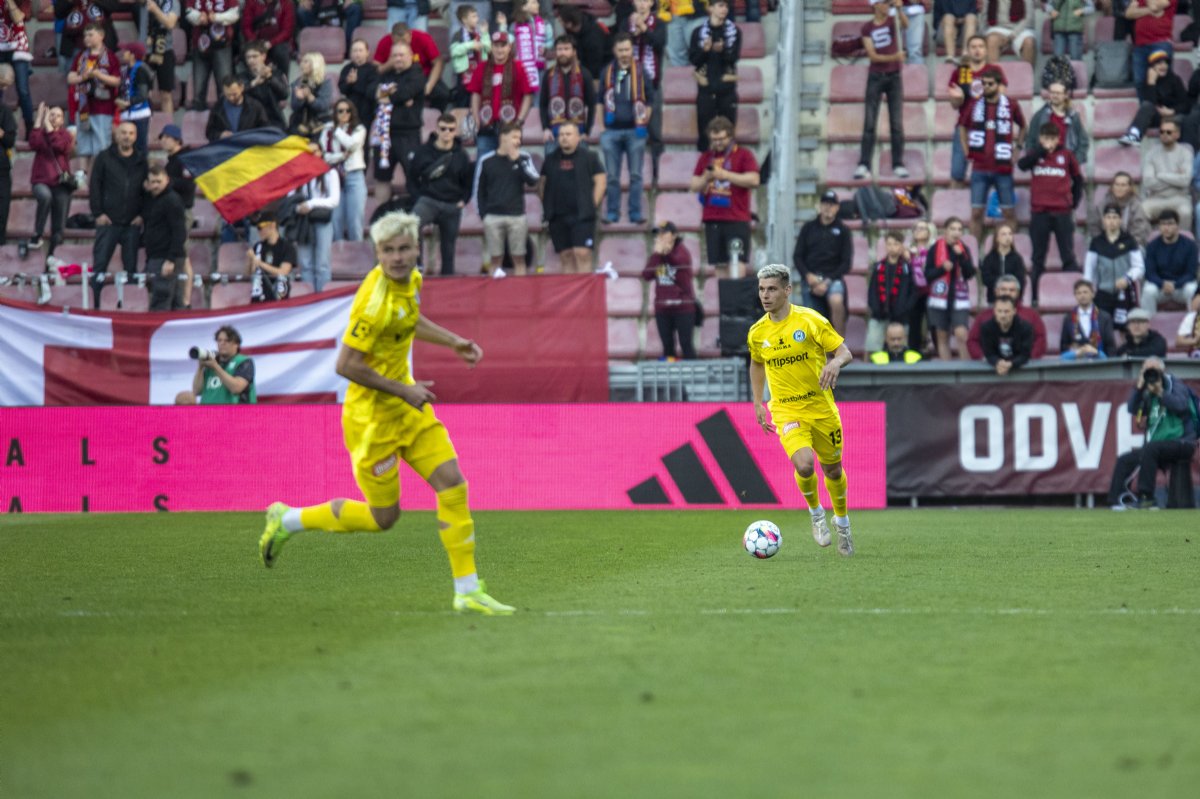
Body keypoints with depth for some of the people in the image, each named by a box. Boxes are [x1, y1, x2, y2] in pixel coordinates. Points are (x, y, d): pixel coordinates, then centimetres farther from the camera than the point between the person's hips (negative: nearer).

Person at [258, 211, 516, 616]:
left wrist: (454, 342, 15)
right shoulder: (375, 301, -27)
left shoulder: (411, 280, 1)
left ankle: (467, 592, 5)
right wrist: (403, 391, -20)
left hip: (407, 405, 8)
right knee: (383, 516, 3)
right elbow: (346, 365, -26)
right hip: (372, 414, -8)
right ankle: (288, 519, 23)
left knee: (453, 485, -1)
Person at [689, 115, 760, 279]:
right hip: (712, 220, 4)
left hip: (737, 220, -4)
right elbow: (695, 186, 17)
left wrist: (726, 175, -13)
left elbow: (754, 180, -11)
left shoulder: (743, 155, 2)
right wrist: (706, 178, -6)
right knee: (720, 265, 4)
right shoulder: (705, 157, 16)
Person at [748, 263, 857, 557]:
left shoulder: (810, 320, -10)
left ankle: (842, 521, 39)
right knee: (804, 465, -23)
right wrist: (758, 403, 14)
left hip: (821, 408, 0)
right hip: (787, 411, 0)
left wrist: (835, 363, -31)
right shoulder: (757, 333, 0)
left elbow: (844, 352, -8)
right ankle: (815, 512, 7)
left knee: (832, 468, 12)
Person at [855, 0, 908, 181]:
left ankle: (898, 164, 4)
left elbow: (905, 24, -22)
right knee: (869, 123, -5)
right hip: (875, 77, -1)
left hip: (894, 77, 1)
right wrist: (894, 57, -23)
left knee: (897, 123, 0)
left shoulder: (893, 22, 3)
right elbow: (872, 56, -7)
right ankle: (863, 165, -7)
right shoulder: (867, 28, 1)